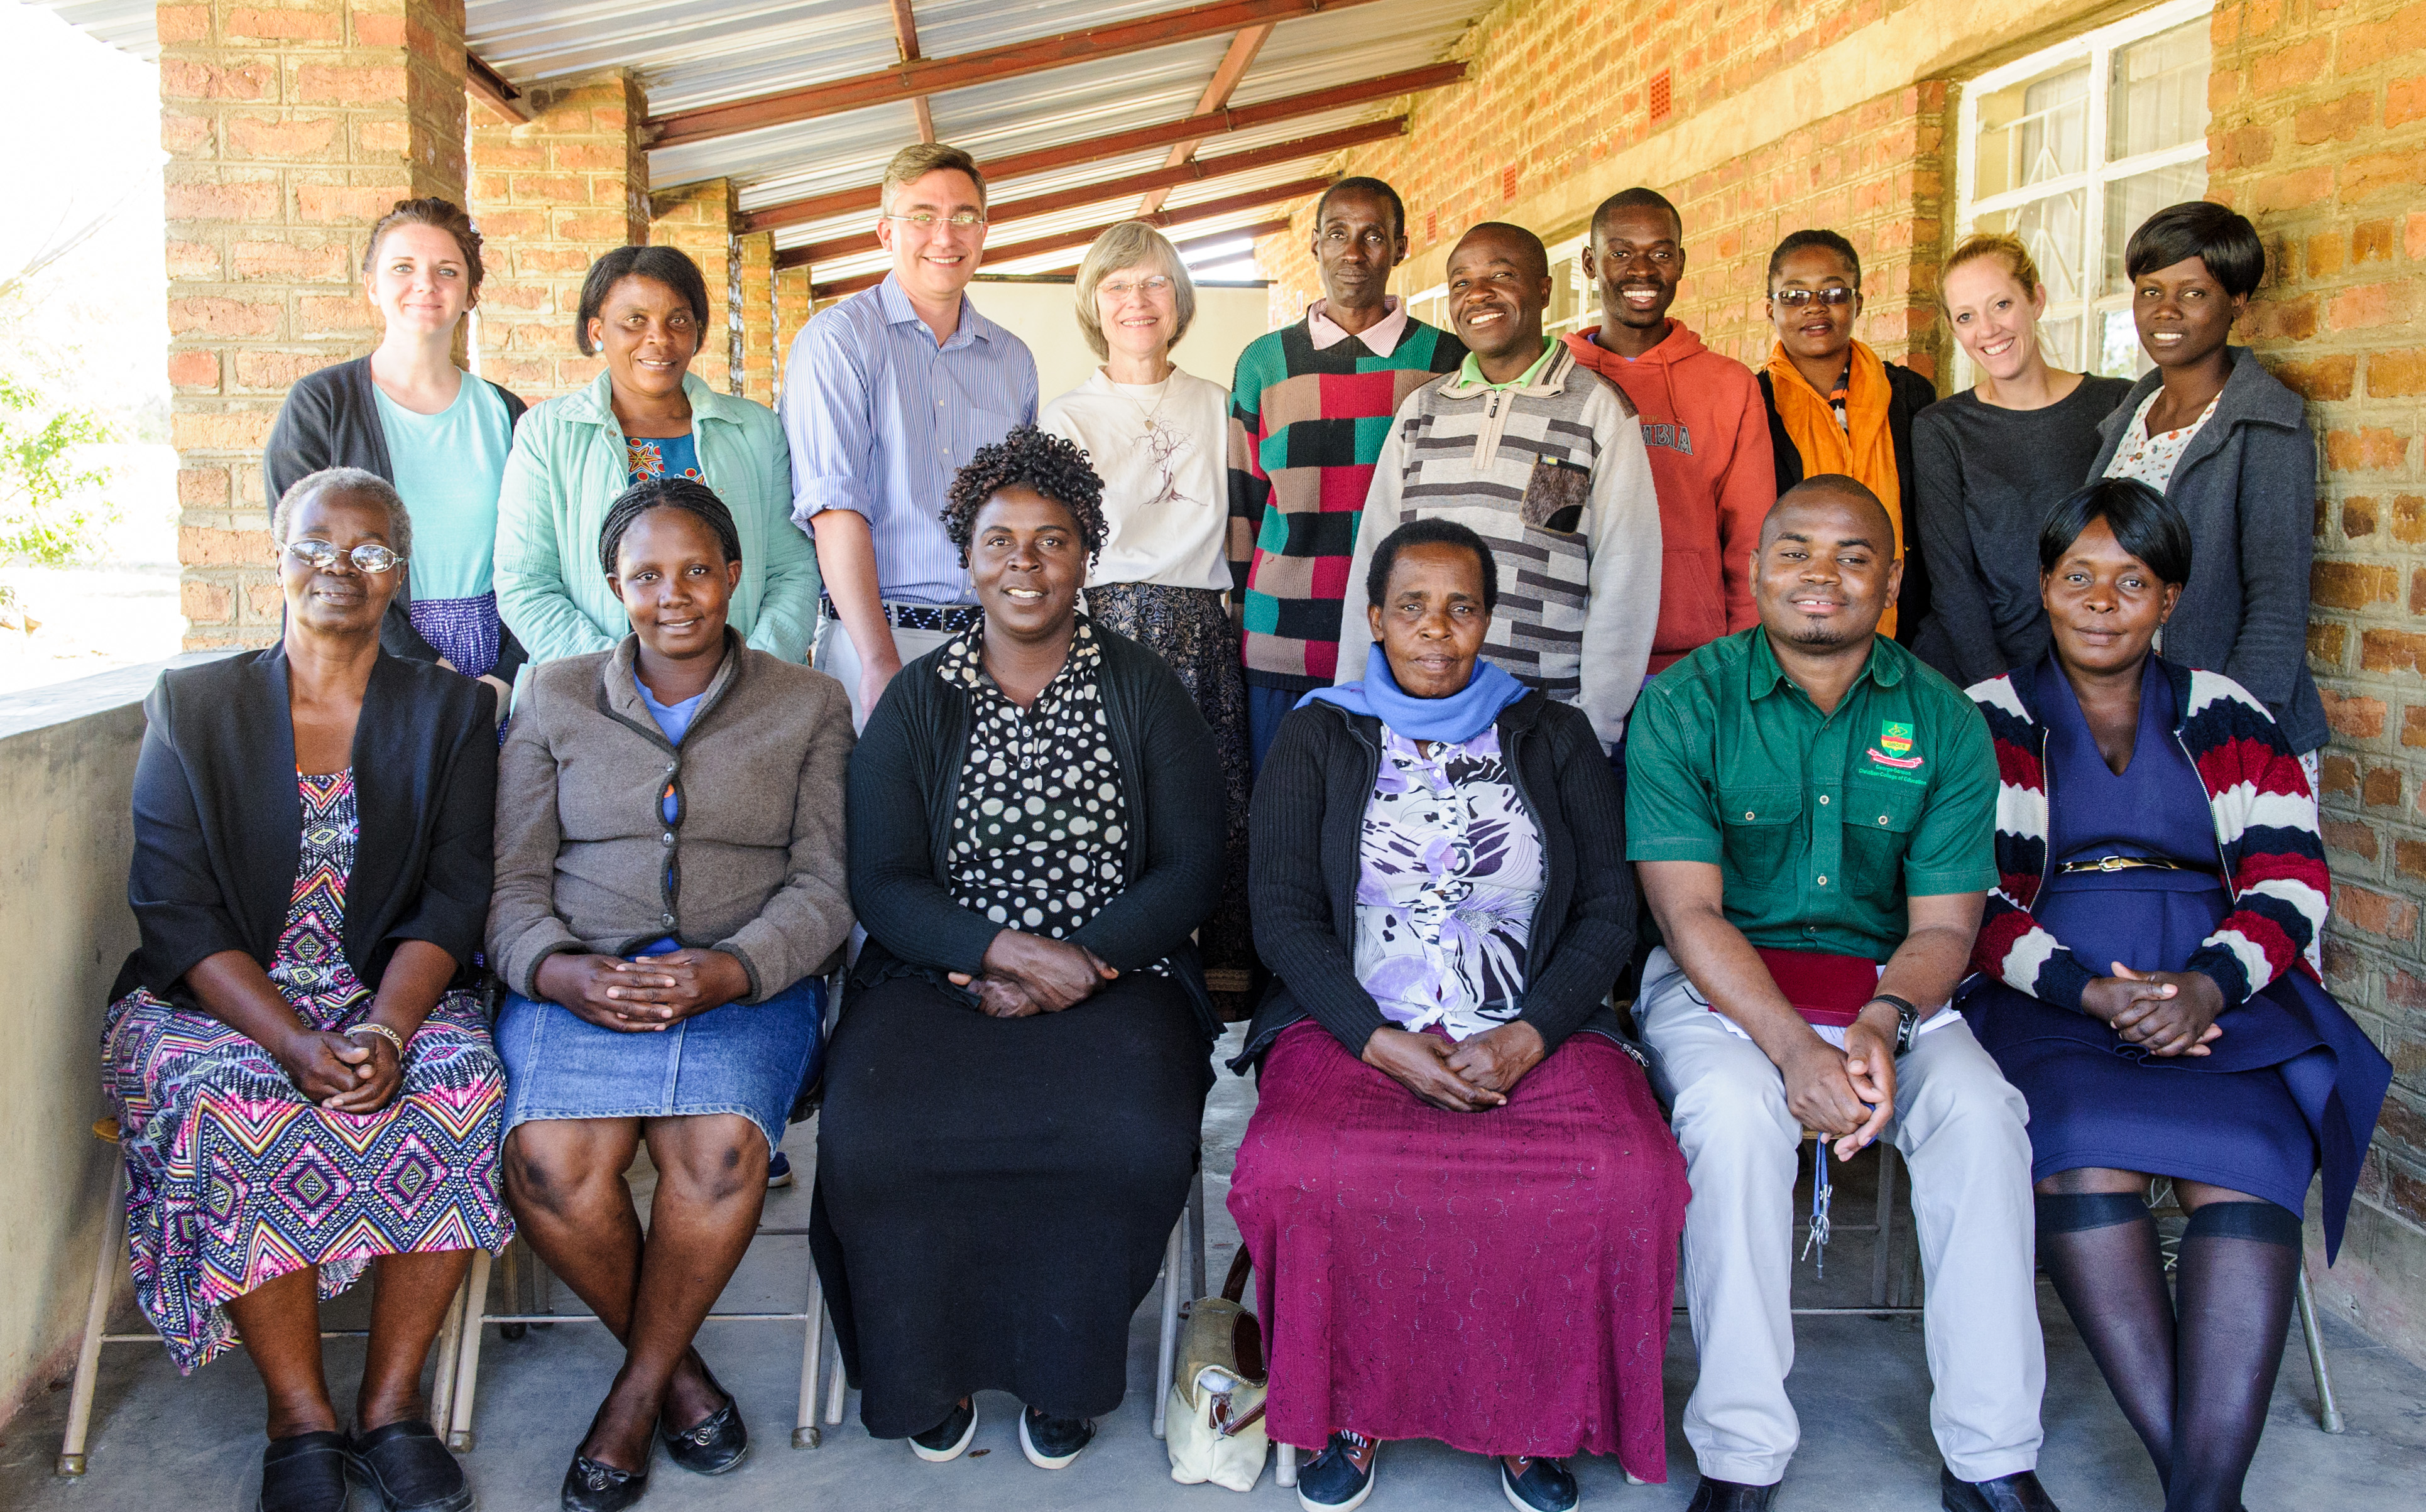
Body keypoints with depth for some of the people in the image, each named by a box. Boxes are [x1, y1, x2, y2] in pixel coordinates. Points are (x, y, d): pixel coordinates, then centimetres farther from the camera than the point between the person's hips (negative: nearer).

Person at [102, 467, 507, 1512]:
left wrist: (387, 1032, -21)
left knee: (461, 1084, -30)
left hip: (394, 996, 1)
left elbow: (453, 898, -1)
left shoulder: (451, 711, 8)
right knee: (227, 1104, -32)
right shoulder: (191, 706, 6)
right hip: (219, 1001, 0)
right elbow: (176, 911, -4)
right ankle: (300, 1416, -17)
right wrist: (298, 1045, -20)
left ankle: (392, 1400, -17)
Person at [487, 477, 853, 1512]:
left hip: (747, 982, -1)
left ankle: (636, 1391, -6)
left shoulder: (808, 705, 10)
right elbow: (512, 881, 8)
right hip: (580, 980, 1)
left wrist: (723, 973, -16)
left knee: (722, 1148, -31)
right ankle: (674, 1364, -2)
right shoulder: (554, 700, 14)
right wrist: (565, 974, -14)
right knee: (551, 1159, -28)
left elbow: (823, 886, 2)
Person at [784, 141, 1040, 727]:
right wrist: (881, 662, -20)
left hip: (994, 641, 4)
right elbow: (835, 510, -11)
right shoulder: (836, 341, -1)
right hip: (873, 636, -4)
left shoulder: (1013, 359, 14)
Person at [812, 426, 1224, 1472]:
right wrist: (1005, 950, -16)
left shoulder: (1145, 692, 7)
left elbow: (1191, 871, 1)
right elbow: (880, 884, 1)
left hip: (1114, 975, 0)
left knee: (1134, 1141, -30)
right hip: (938, 975, 1)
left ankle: (1063, 1371, -1)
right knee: (869, 1137, -27)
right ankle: (929, 1369, 1)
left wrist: (1076, 966, -13)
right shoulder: (917, 701, 9)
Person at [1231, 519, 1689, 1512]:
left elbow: (1609, 910, 7)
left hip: (1536, 1032, 1)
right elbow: (1284, 917, 2)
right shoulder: (1318, 739, 10)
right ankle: (1348, 1406, -5)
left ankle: (1534, 1416, -3)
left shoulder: (1554, 739, 13)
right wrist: (1382, 1045, -13)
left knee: (1627, 1179, -29)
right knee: (1294, 1171, -33)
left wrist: (1529, 1038, -10)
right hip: (1355, 1028, 0)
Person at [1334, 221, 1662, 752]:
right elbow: (1374, 559, 12)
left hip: (1548, 713, -3)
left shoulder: (1599, 408, 0)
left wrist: (1594, 727, -8)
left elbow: (1625, 581, -4)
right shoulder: (1420, 409, 12)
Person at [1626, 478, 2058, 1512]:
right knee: (1734, 1114, -33)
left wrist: (1881, 1023, -22)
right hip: (1720, 983, -2)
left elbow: (1943, 924, 0)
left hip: (1888, 987, 3)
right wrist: (1794, 1048, -26)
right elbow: (1690, 913, -13)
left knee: (1982, 1113, -25)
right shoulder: (1684, 706, -6)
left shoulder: (1943, 721, 2)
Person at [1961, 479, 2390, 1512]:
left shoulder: (2226, 718, 18)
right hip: (2049, 1000, -1)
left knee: (2249, 1152, -30)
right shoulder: (1987, 721, 12)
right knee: (2082, 1148, -32)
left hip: (2220, 992, 2)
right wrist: (2094, 994, -14)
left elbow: (2290, 882, 7)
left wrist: (2208, 986, -14)